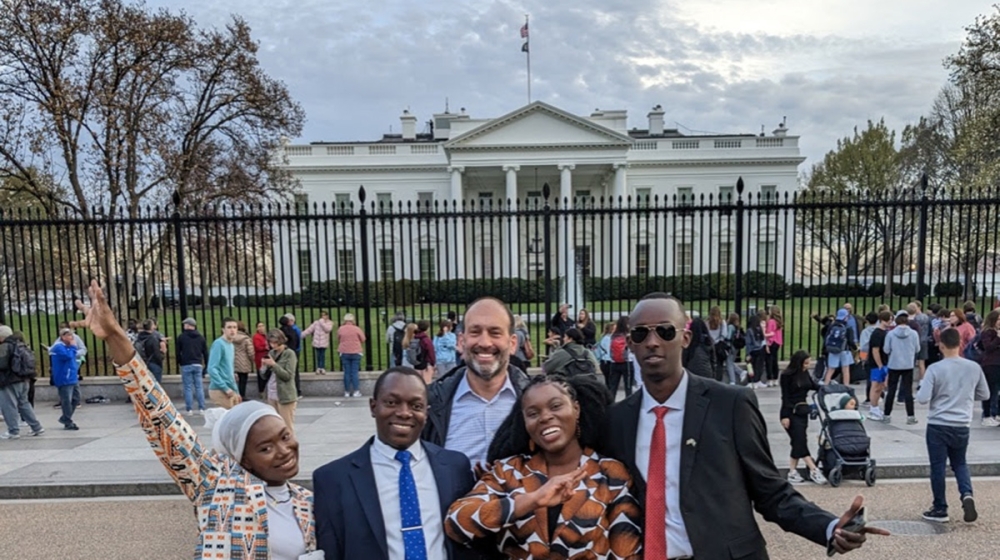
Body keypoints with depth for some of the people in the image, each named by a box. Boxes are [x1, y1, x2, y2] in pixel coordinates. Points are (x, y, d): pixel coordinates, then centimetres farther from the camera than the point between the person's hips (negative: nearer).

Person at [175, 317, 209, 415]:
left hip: (186, 365, -2)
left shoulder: (181, 337, -1)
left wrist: (179, 362, 12)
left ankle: (189, 409, 1)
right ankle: (201, 409, 3)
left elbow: (177, 352, 0)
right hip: (198, 365, 3)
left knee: (188, 387, 1)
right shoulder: (201, 337, 8)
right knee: (199, 387, 5)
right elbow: (205, 352, 8)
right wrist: (206, 366, 11)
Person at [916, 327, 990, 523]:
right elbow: (985, 395, 11)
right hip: (962, 426, 4)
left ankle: (940, 509, 14)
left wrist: (921, 388, 5)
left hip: (938, 425, -4)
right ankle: (967, 495, -3)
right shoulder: (974, 367, -2)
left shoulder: (935, 369, -14)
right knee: (960, 464, 21)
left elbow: (923, 399, -16)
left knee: (938, 467, 6)